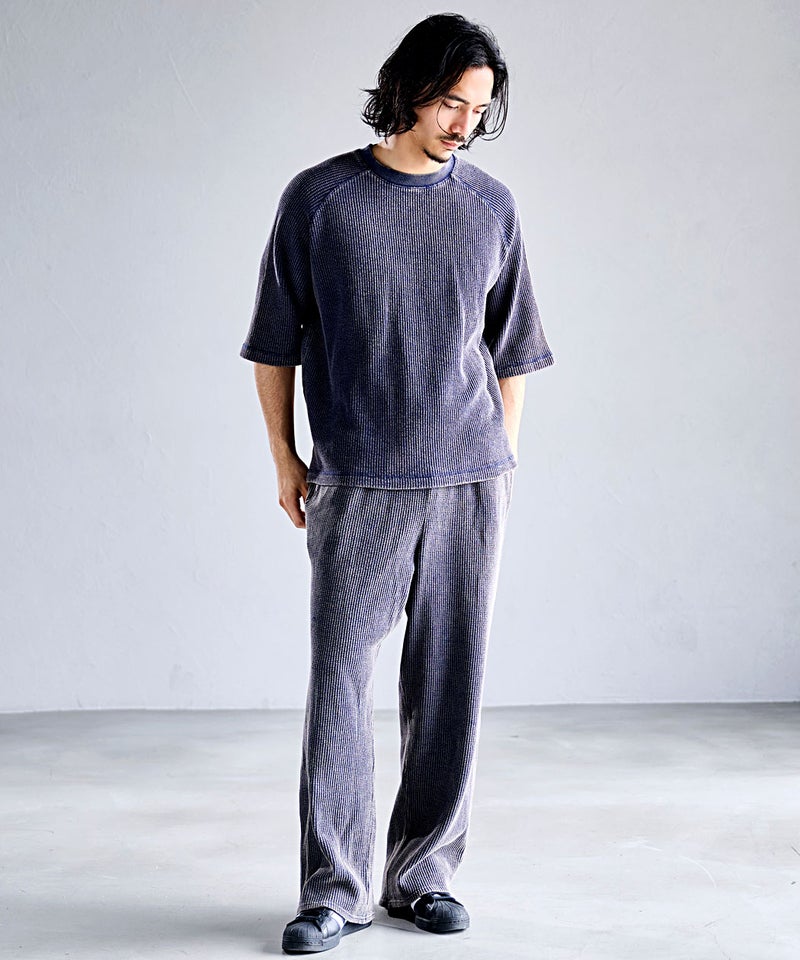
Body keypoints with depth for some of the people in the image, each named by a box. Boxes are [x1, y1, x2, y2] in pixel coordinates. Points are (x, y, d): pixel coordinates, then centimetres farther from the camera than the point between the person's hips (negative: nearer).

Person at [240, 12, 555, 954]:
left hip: (469, 483, 2)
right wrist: (286, 463, 5)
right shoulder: (318, 197, 2)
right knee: (339, 679, -3)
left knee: (450, 681, 5)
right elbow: (275, 343, 7)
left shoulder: (491, 206, 9)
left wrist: (501, 461, 12)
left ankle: (422, 876, 17)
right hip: (357, 485, -2)